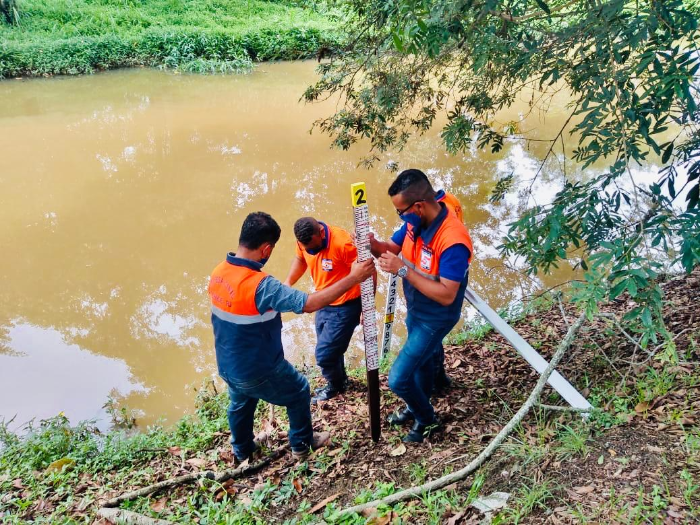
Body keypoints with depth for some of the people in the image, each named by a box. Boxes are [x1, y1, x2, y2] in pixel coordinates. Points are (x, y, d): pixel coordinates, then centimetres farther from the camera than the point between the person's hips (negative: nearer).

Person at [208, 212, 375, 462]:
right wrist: (353, 278, -33)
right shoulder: (260, 286, -35)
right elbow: (309, 303, -38)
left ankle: (242, 450, 56)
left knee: (240, 405, 33)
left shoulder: (218, 272, -9)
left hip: (228, 366, 7)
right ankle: (301, 445, 40)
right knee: (299, 392, 21)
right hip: (259, 371, -7)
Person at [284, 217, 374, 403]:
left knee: (324, 353, -2)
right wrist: (288, 282, 0)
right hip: (323, 305, 7)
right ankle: (340, 381, 47)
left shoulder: (342, 243, -31)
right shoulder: (305, 241, -10)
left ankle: (335, 386, 27)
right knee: (329, 348, 21)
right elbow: (300, 259, 14)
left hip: (344, 307, -7)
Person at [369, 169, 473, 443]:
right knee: (423, 359, 30)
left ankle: (427, 419, 25)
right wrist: (373, 244, -22)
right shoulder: (415, 221, -12)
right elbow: (391, 248, 2)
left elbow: (446, 295, -35)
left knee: (398, 379, -3)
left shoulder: (453, 241, -36)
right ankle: (417, 407, 54)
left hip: (435, 318, -8)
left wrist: (403, 270, -35)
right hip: (415, 309, 8)